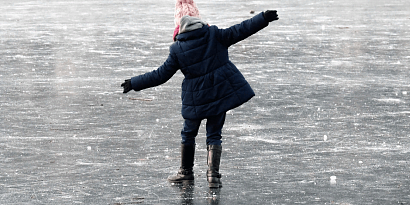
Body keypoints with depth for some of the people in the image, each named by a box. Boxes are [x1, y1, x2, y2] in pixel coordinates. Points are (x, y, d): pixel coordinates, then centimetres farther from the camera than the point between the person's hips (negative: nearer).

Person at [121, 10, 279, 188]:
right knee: (214, 135, 8)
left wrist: (134, 83, 8)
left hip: (195, 99, -1)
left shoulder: (178, 49, -4)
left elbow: (161, 75, -1)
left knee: (188, 134, 20)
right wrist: (264, 18, 2)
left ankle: (186, 171, 30)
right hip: (220, 92, 1)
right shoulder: (214, 35, -3)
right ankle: (213, 175, -3)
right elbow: (239, 31, -4)